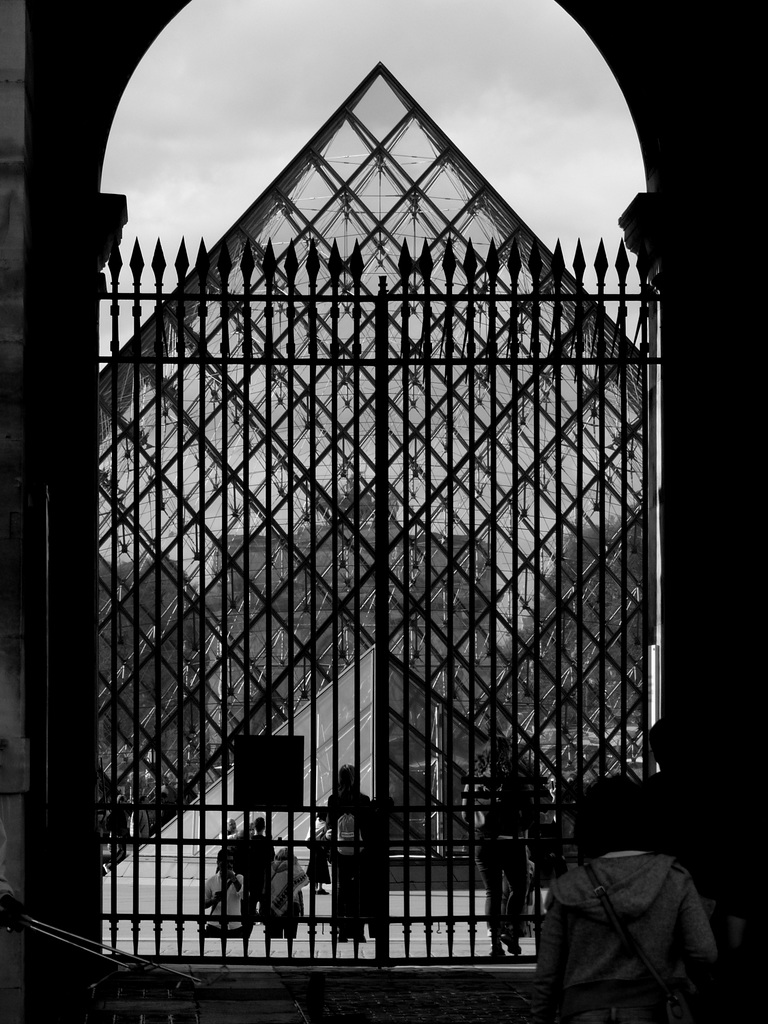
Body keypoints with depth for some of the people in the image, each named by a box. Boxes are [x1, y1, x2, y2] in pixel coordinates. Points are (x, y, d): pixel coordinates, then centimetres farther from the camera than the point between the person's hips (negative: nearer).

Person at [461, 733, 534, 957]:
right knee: (518, 888, 13)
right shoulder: (512, 778, -8)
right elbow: (528, 810, -7)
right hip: (511, 840, -3)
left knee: (492, 892, 9)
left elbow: (466, 813, 4)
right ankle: (510, 929, -3)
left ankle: (495, 940, 4)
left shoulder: (474, 778, 1)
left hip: (482, 842, 3)